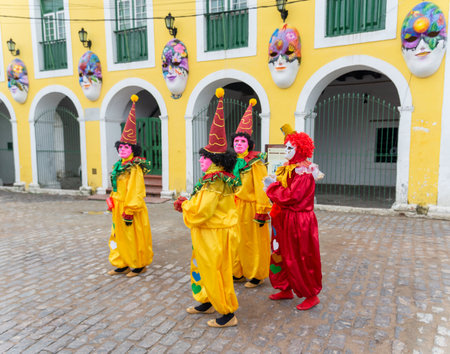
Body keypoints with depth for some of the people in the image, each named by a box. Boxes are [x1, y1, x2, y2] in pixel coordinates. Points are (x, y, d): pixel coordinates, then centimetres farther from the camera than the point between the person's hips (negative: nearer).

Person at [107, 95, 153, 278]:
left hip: (131, 209, -9)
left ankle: (139, 265, 19)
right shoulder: (119, 166, 10)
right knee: (120, 235, 15)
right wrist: (113, 204, 15)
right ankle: (122, 264, 28)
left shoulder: (135, 168, -16)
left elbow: (135, 192, -20)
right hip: (119, 208, 9)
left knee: (134, 236, 4)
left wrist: (129, 212, -21)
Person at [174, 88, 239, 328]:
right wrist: (187, 203, 5)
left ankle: (228, 314, 16)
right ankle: (208, 302, 40)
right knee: (203, 268, 23)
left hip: (215, 234, -10)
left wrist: (184, 205, -8)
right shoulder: (221, 178, 6)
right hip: (208, 233, 10)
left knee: (215, 271, 2)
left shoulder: (215, 181, -25)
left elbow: (199, 211, -26)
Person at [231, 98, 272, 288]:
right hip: (235, 206, 7)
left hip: (251, 206, -6)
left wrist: (262, 212, -19)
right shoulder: (233, 161, 8)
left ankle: (257, 275, 21)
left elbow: (260, 188, -16)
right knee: (238, 240, 14)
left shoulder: (255, 162, -13)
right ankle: (239, 273, 29)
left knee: (254, 242, 6)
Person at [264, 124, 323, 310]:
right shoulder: (289, 169, 9)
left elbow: (290, 197, -25)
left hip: (298, 222, -9)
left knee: (300, 259, 2)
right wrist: (274, 185, -7)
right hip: (285, 220, 9)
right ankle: (286, 290, 32)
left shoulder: (304, 172, -19)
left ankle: (311, 296, 19)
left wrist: (272, 187, -12)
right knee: (282, 254, 17)